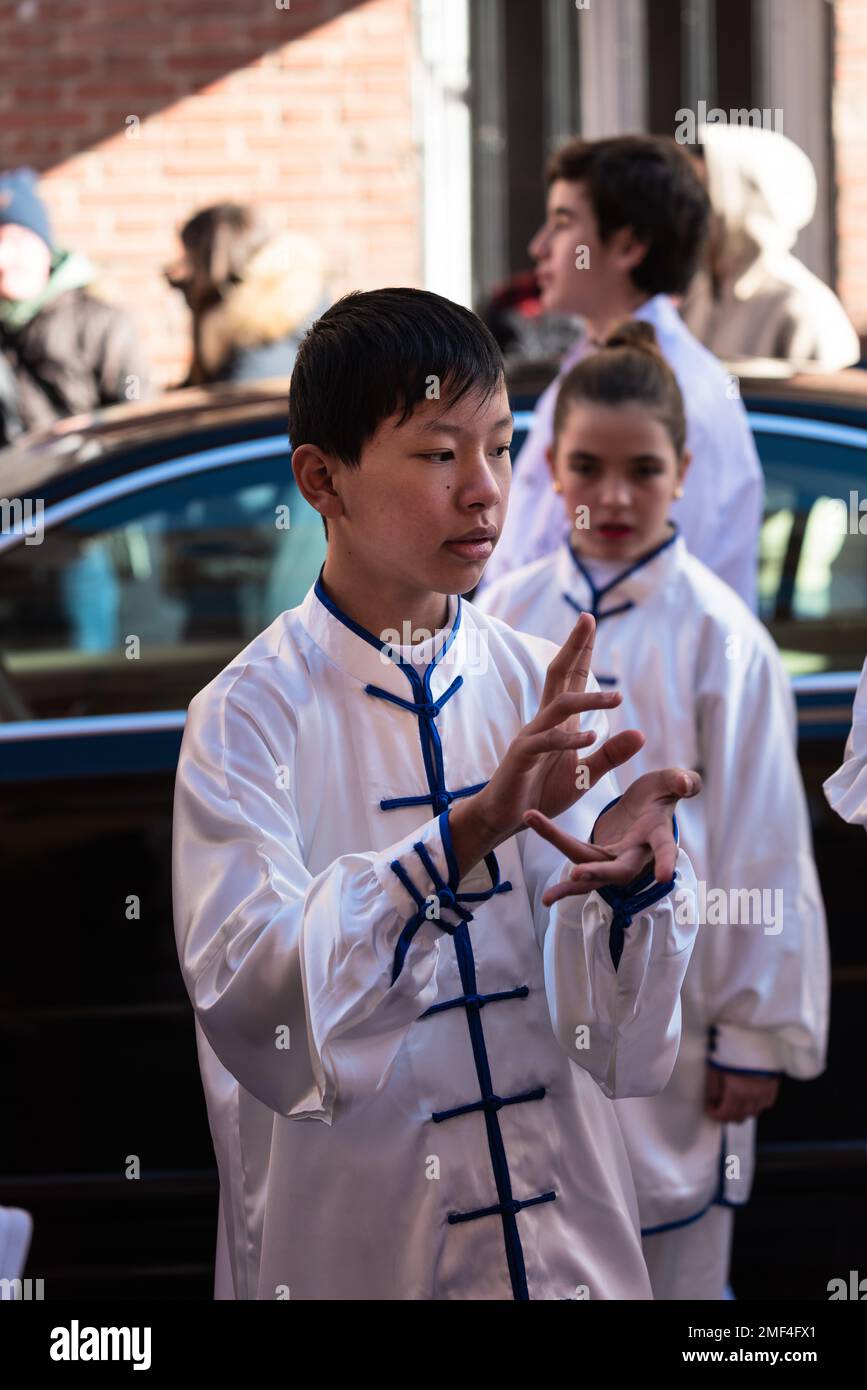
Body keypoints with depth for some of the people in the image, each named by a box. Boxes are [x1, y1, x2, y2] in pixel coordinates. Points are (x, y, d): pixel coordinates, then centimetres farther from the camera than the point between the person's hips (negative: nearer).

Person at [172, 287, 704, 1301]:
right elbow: (246, 1003, -26)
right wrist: (469, 830, -34)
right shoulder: (249, 713, -11)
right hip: (354, 1250, -3)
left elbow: (615, 1041, -5)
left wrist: (632, 881, -25)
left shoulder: (545, 689, -1)